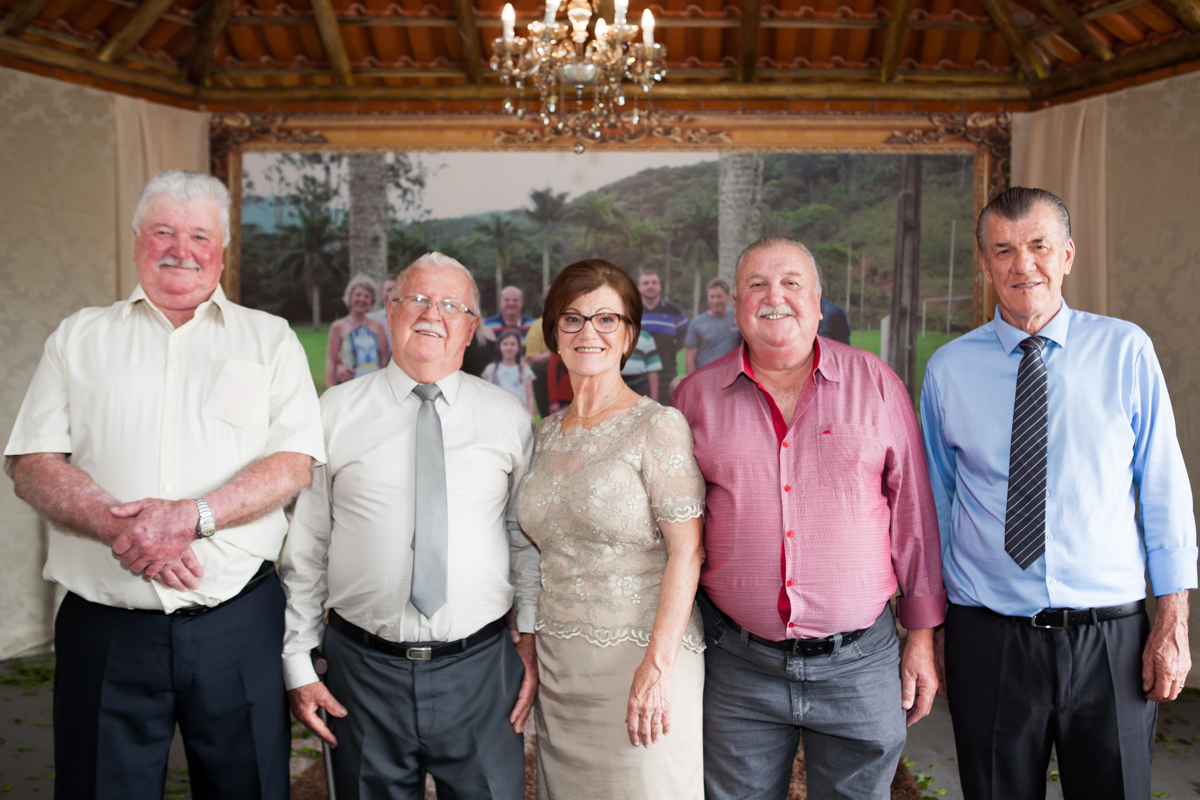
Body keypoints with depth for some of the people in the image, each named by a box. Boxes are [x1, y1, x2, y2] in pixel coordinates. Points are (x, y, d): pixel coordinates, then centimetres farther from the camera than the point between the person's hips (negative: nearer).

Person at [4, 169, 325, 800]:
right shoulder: (78, 337, 11)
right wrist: (119, 525, -15)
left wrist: (192, 516, -17)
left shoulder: (269, 339, 7)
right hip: (103, 627, 1)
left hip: (238, 624, 0)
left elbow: (295, 462, -3)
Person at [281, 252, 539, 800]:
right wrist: (297, 661, 2)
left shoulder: (508, 417, 4)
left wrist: (531, 635, 1)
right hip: (364, 670, 0)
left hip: (481, 670, 0)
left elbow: (528, 538, 6)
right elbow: (304, 544, 3)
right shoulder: (335, 412, 2)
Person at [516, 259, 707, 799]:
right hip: (557, 663, 6)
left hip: (639, 657, -6)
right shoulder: (548, 434, 10)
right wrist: (527, 645, 12)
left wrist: (657, 665, -19)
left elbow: (687, 553, -14)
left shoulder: (658, 426, -9)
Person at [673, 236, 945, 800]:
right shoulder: (697, 395, 1)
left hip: (860, 662, 0)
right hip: (738, 665, 1)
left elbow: (913, 511, 3)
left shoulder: (876, 384, 0)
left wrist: (922, 636, 4)